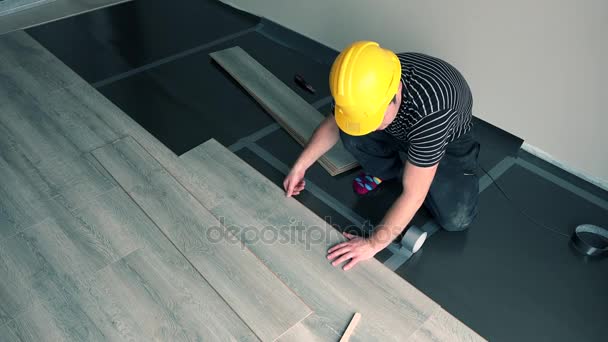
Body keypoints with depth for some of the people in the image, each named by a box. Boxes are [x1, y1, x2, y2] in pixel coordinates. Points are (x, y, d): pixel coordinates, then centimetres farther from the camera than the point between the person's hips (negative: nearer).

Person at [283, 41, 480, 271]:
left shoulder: (430, 109, -45)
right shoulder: (362, 83, -28)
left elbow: (413, 196, -39)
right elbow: (332, 124, -6)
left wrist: (373, 243, -35)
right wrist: (300, 166, -8)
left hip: (447, 138, -3)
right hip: (400, 129, 4)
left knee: (456, 219, -20)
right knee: (350, 133, -24)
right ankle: (385, 170, 6)